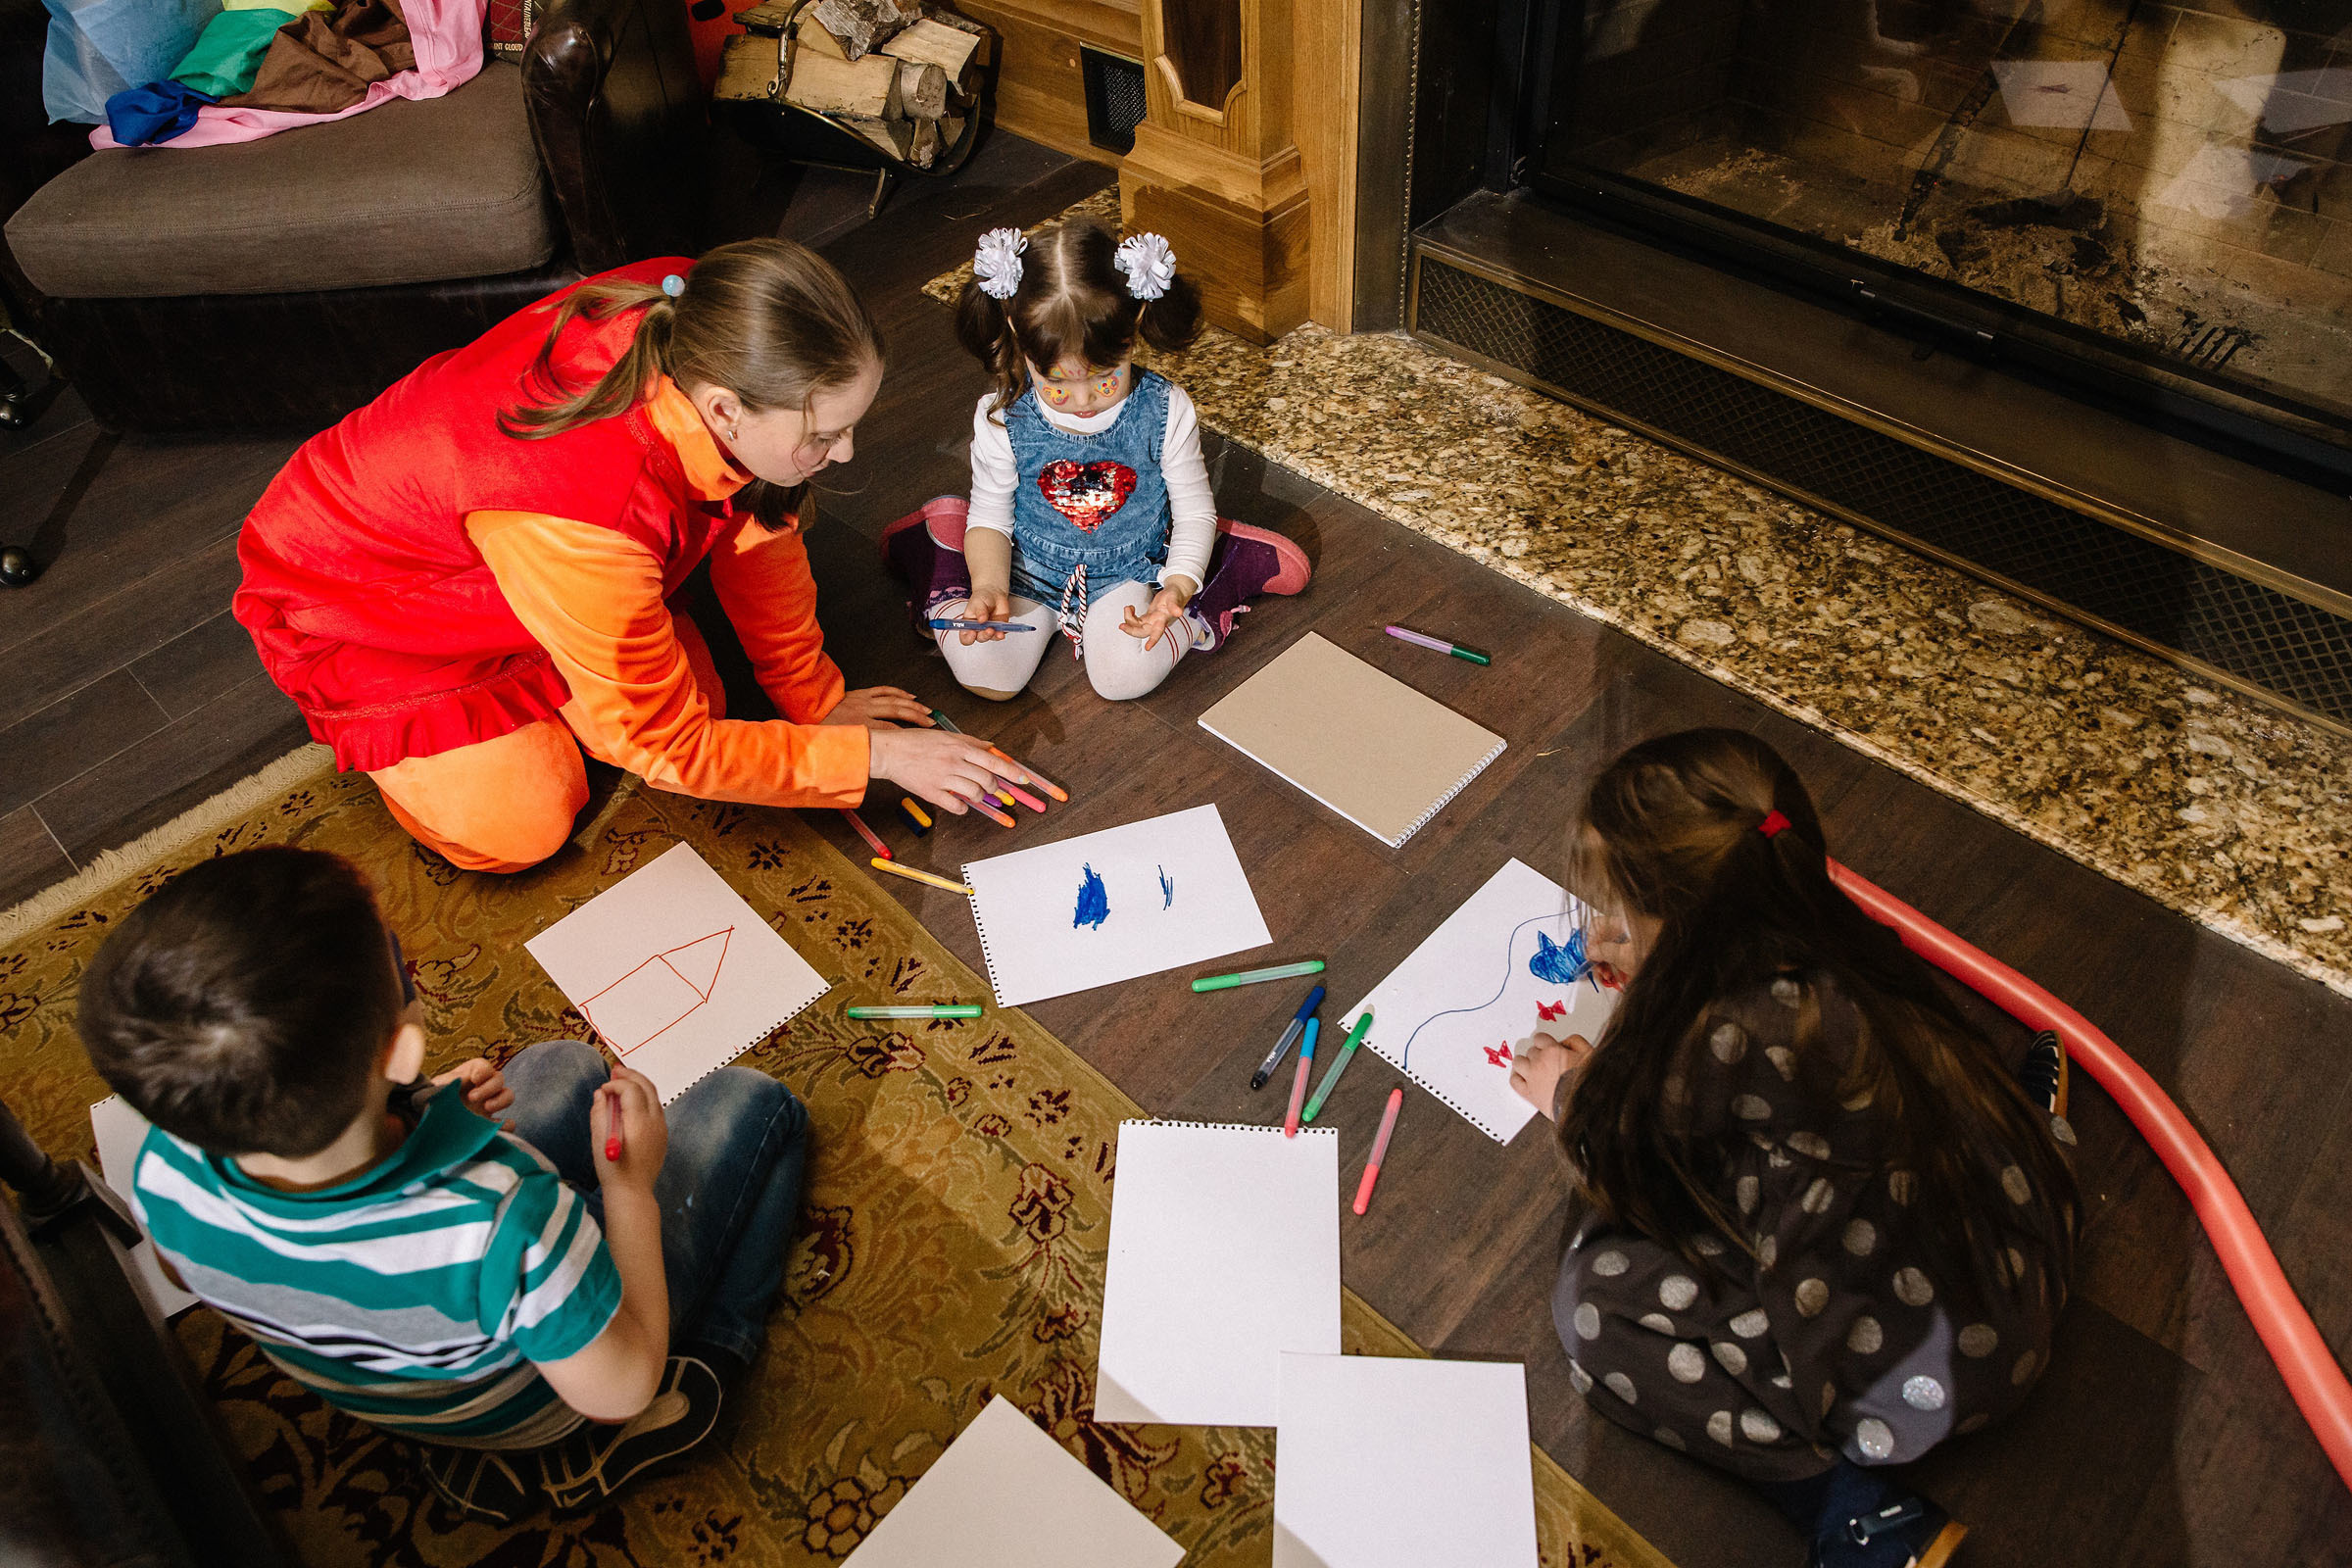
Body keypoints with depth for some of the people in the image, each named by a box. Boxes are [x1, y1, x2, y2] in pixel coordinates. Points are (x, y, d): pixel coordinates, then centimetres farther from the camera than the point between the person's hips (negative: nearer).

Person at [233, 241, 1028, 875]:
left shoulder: (698, 326, -28)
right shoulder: (585, 510, -46)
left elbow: (761, 526, -9)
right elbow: (668, 749, -31)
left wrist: (815, 699, -2)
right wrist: (873, 755, -25)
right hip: (351, 594, -6)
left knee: (693, 692, -5)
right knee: (518, 829, -14)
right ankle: (372, 726, 14)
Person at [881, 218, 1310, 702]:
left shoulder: (1165, 411, -17)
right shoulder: (1000, 420, -16)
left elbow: (1194, 511, -6)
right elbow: (991, 517, -4)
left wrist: (1178, 586, -24)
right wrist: (988, 586, -24)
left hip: (1129, 573, 0)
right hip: (1028, 574, 1)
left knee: (1128, 677, -25)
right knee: (987, 678, -19)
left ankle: (1192, 613, 3)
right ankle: (948, 601, 12)